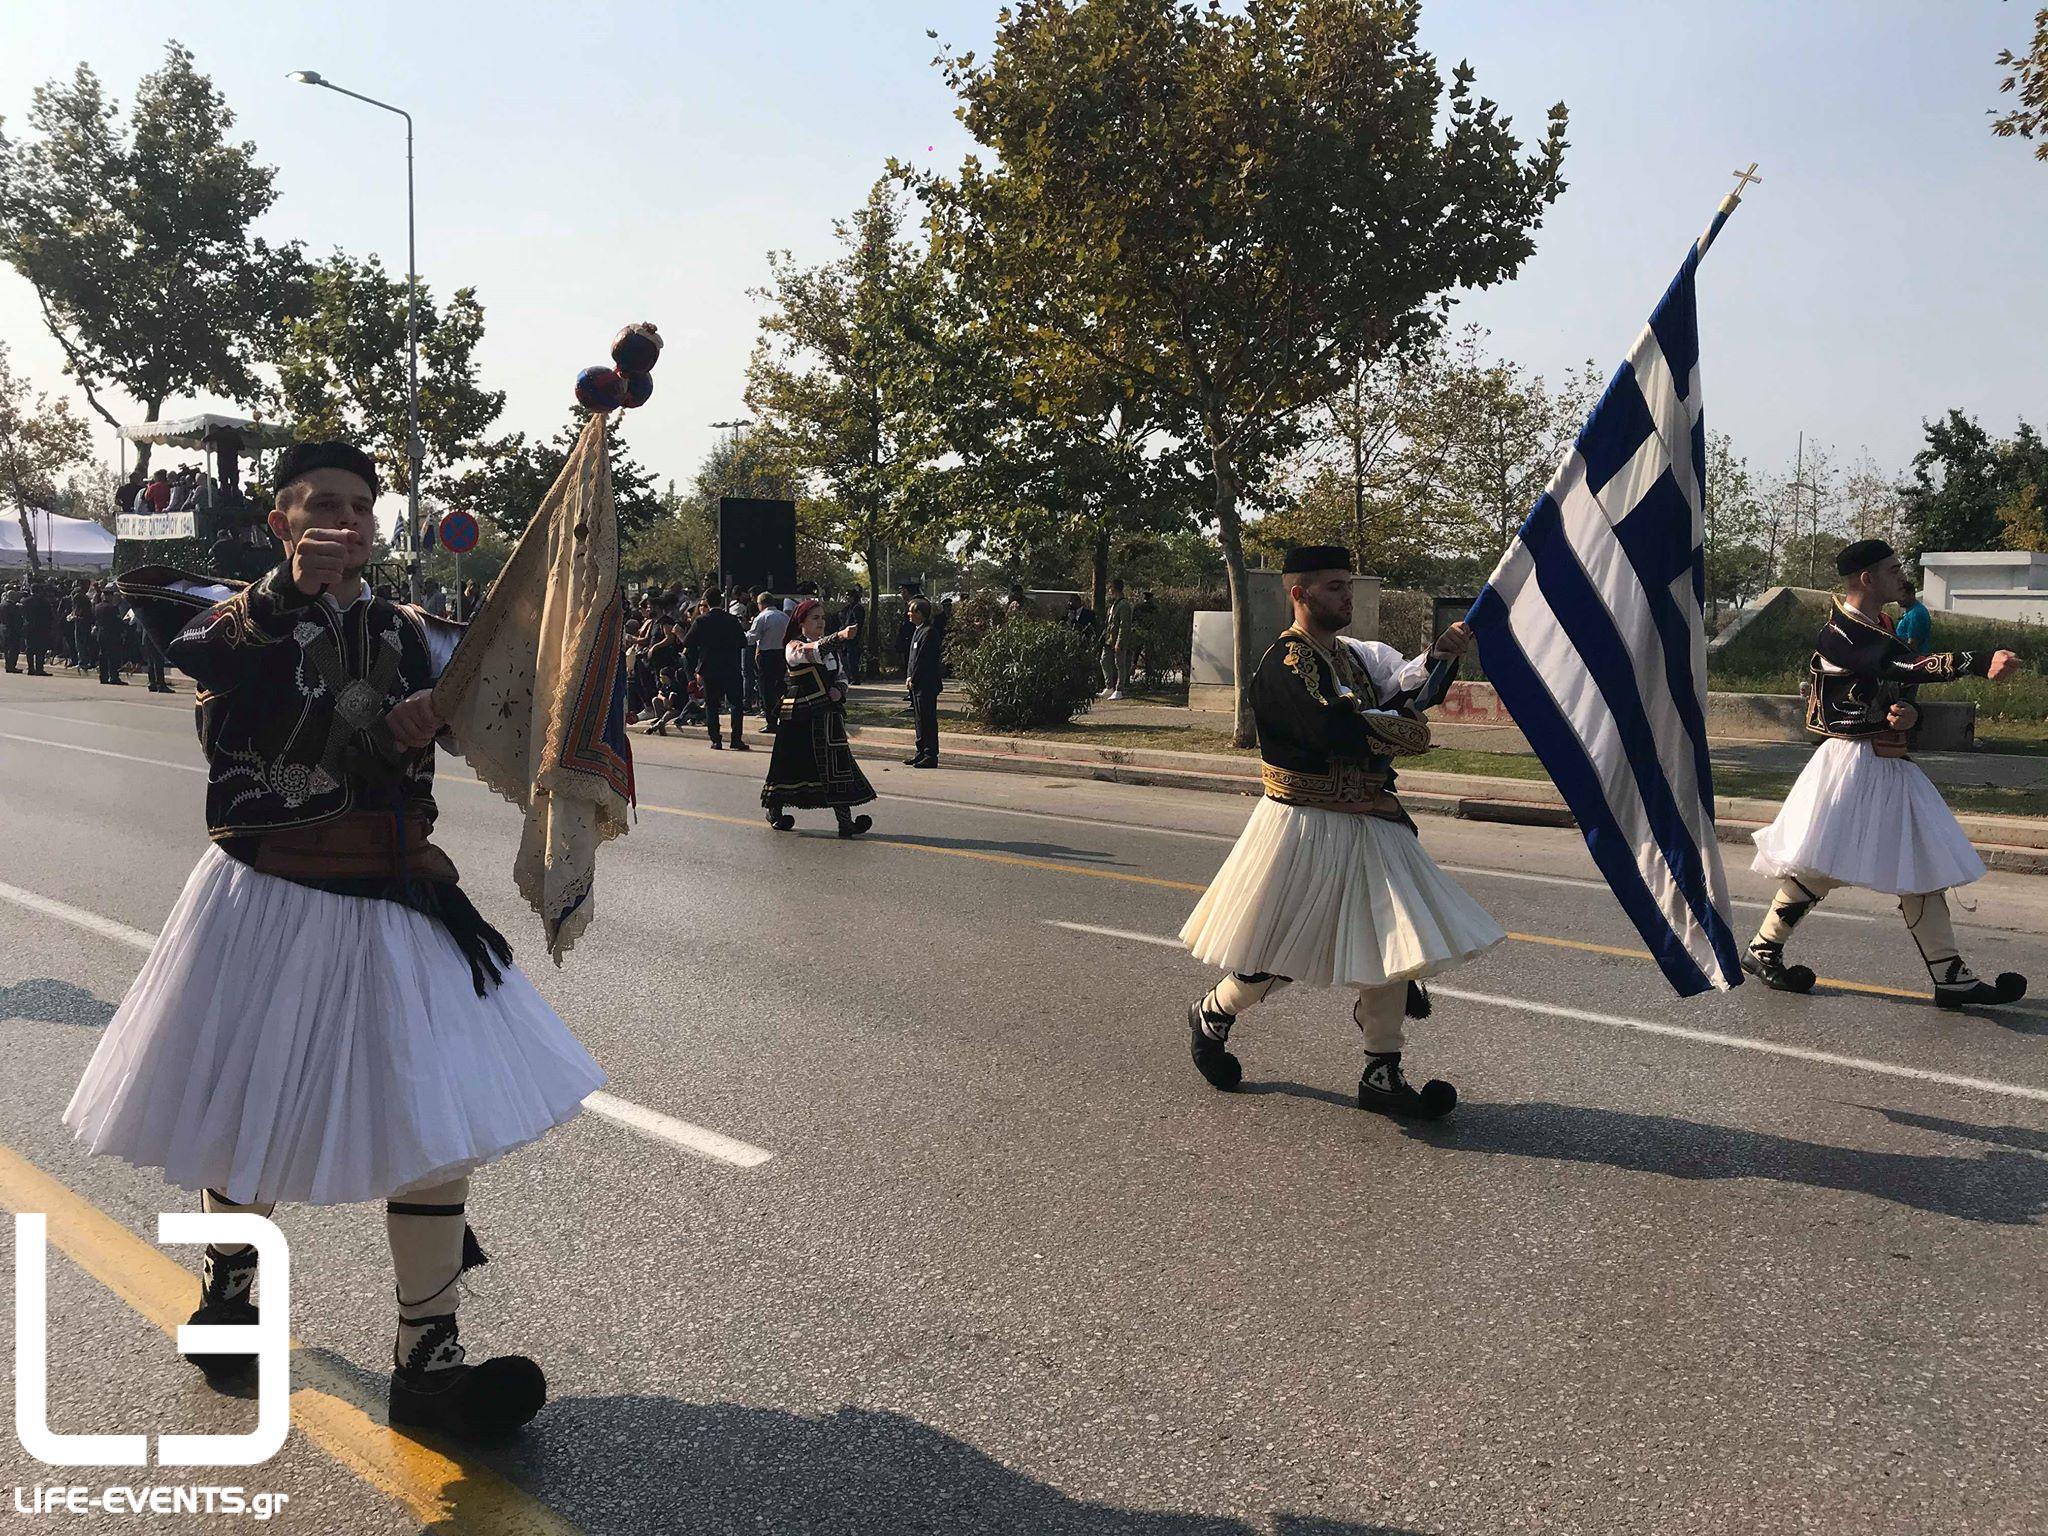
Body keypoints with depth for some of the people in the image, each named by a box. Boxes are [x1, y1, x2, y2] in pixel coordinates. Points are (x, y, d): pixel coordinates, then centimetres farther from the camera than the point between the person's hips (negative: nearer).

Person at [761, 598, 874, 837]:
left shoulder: (829, 647, 14)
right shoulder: (794, 648, -8)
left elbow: (841, 674, 21)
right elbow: (813, 652, -30)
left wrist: (839, 692, -2)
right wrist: (839, 637, -44)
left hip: (829, 714, 6)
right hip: (802, 716, -5)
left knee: (836, 764, -3)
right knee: (791, 764, 4)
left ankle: (845, 821, -6)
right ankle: (774, 809, 26)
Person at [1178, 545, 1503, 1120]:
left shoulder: (1353, 654, 15)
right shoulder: (1286, 662, -13)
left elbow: (1402, 690, -1)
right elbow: (1333, 730, -28)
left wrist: (1438, 654, -19)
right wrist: (1401, 728, -12)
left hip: (1369, 824, 8)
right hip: (1305, 827, -8)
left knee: (1393, 938, 4)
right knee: (1280, 952, 3)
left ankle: (1382, 1074, 13)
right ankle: (1211, 1015, 31)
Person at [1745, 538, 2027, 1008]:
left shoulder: (1883, 631, 16)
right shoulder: (1837, 635, -14)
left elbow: (1901, 693, 15)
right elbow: (1903, 667, -28)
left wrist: (1909, 714, -10)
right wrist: (1982, 662, -39)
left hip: (1892, 765, 9)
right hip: (1852, 761, -9)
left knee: (1922, 868, 6)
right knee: (1820, 865, -5)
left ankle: (1953, 977, 9)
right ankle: (1762, 950, 10)